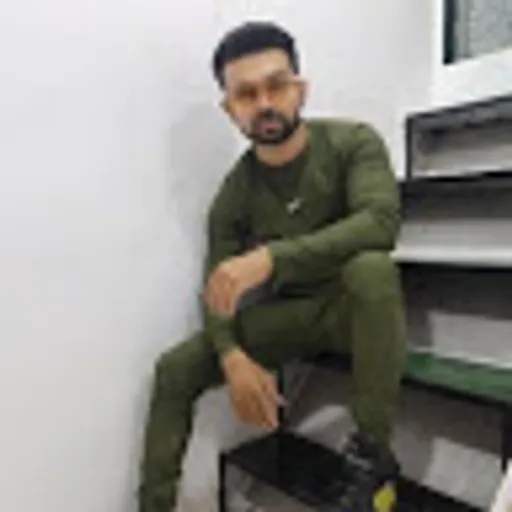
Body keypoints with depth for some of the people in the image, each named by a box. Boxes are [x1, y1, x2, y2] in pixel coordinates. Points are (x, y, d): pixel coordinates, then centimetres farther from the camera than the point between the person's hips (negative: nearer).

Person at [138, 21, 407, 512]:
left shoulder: (352, 140, -15)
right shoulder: (232, 195, -8)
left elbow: (381, 221, -32)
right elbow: (216, 291, -5)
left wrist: (270, 258, -41)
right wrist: (233, 357, -26)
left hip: (353, 305, -3)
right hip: (284, 314, 3)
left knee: (371, 266, -38)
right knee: (174, 369, -9)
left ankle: (373, 452, -25)